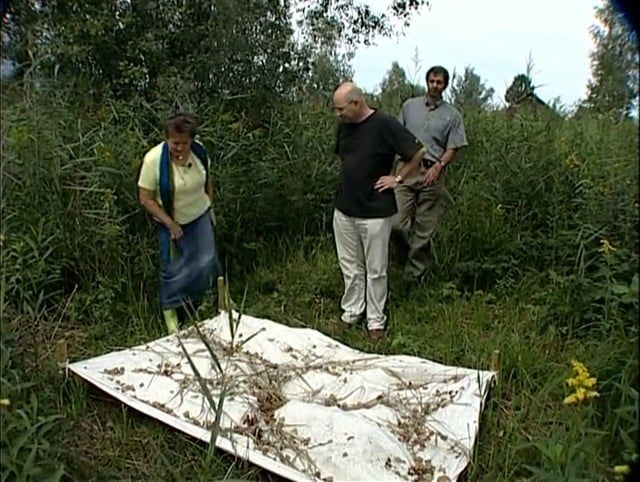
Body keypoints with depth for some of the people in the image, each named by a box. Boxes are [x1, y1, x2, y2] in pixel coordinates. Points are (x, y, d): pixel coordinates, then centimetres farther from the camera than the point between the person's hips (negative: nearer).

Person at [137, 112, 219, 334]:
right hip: (172, 222, -3)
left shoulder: (199, 151, -14)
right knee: (173, 268, 5)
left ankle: (194, 300, 34)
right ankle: (170, 308, 29)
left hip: (200, 217, 4)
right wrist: (170, 223, -20)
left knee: (206, 262, 6)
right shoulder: (154, 159, -25)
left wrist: (210, 207, 12)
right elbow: (145, 199, -19)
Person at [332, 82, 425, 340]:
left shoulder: (385, 124, -15)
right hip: (344, 210, 6)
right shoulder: (344, 126, 5)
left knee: (375, 270, 6)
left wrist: (398, 178, -8)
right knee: (350, 267, 15)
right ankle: (350, 313, 30)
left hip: (375, 212, -6)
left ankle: (376, 321, 20)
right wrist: (349, 177, 10)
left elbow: (418, 153, -9)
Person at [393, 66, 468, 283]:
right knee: (397, 222, -10)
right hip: (407, 170, 1)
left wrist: (438, 165, -14)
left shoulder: (452, 115, 6)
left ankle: (414, 275, 15)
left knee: (424, 228, 2)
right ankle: (415, 255, 19)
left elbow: (453, 148, 3)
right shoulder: (409, 106, 11)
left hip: (432, 173, -1)